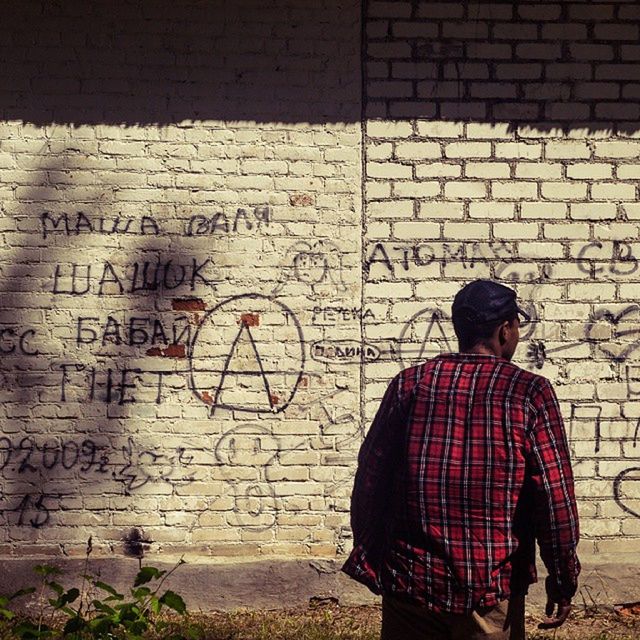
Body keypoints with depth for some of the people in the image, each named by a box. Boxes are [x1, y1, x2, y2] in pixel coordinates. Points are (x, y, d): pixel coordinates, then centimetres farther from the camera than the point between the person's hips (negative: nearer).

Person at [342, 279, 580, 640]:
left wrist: (369, 558, 14)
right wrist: (564, 580, 0)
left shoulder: (409, 384, -1)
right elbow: (555, 496, -10)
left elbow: (370, 477, 3)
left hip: (411, 581, 2)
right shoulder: (530, 393, -8)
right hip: (492, 590, -2)